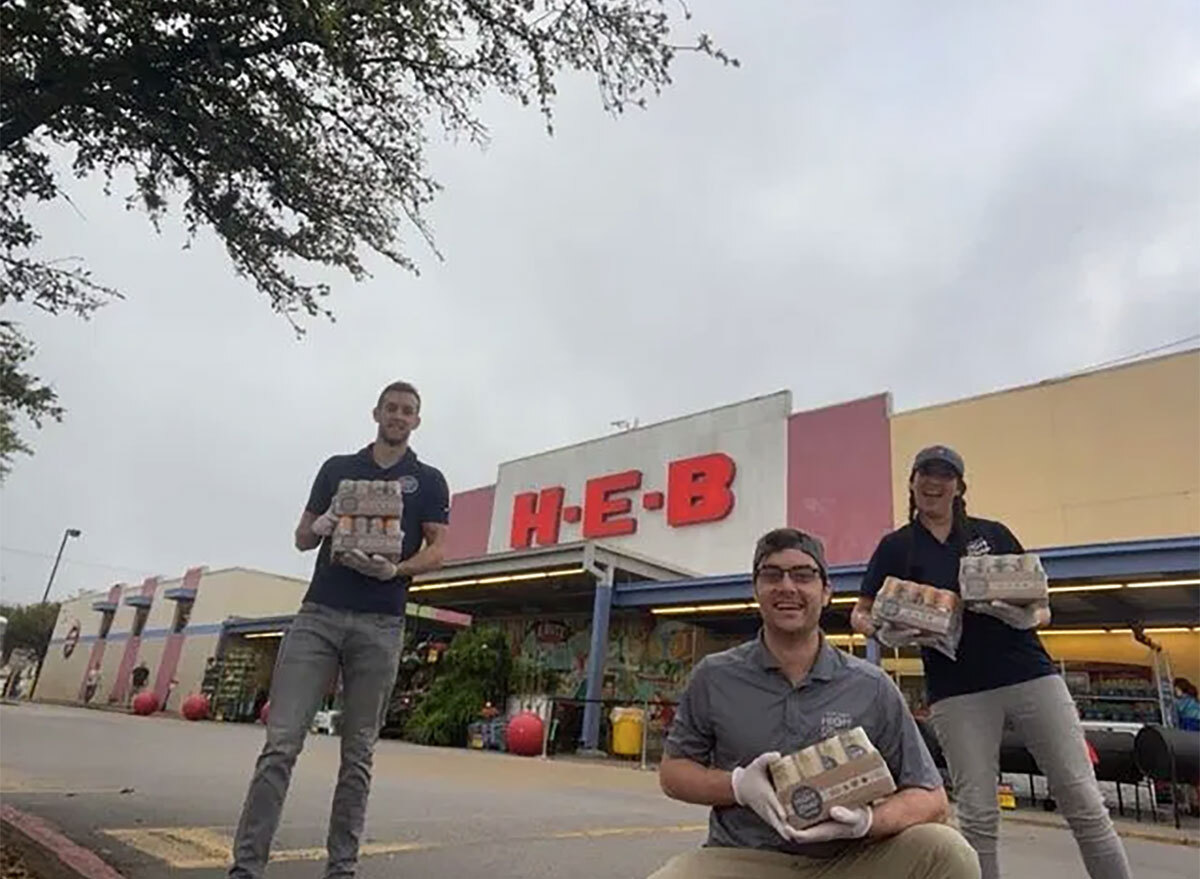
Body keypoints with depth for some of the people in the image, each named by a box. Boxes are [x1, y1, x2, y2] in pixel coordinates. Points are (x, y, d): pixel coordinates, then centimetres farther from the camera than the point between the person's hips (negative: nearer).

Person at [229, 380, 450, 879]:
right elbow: (302, 538, 17)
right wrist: (322, 525, -6)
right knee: (281, 742, -4)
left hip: (380, 625, -1)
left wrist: (395, 569, -18)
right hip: (318, 614, 1)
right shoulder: (337, 468, 15)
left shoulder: (428, 481, 9)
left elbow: (437, 549, 1)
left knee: (358, 753, 5)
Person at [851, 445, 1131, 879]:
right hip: (958, 691, -1)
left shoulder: (993, 533, 9)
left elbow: (1042, 606, 11)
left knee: (1084, 803, 3)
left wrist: (1030, 617, -13)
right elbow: (860, 614, 7)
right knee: (978, 816, 3)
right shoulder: (896, 547, 5)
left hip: (1031, 674, 2)